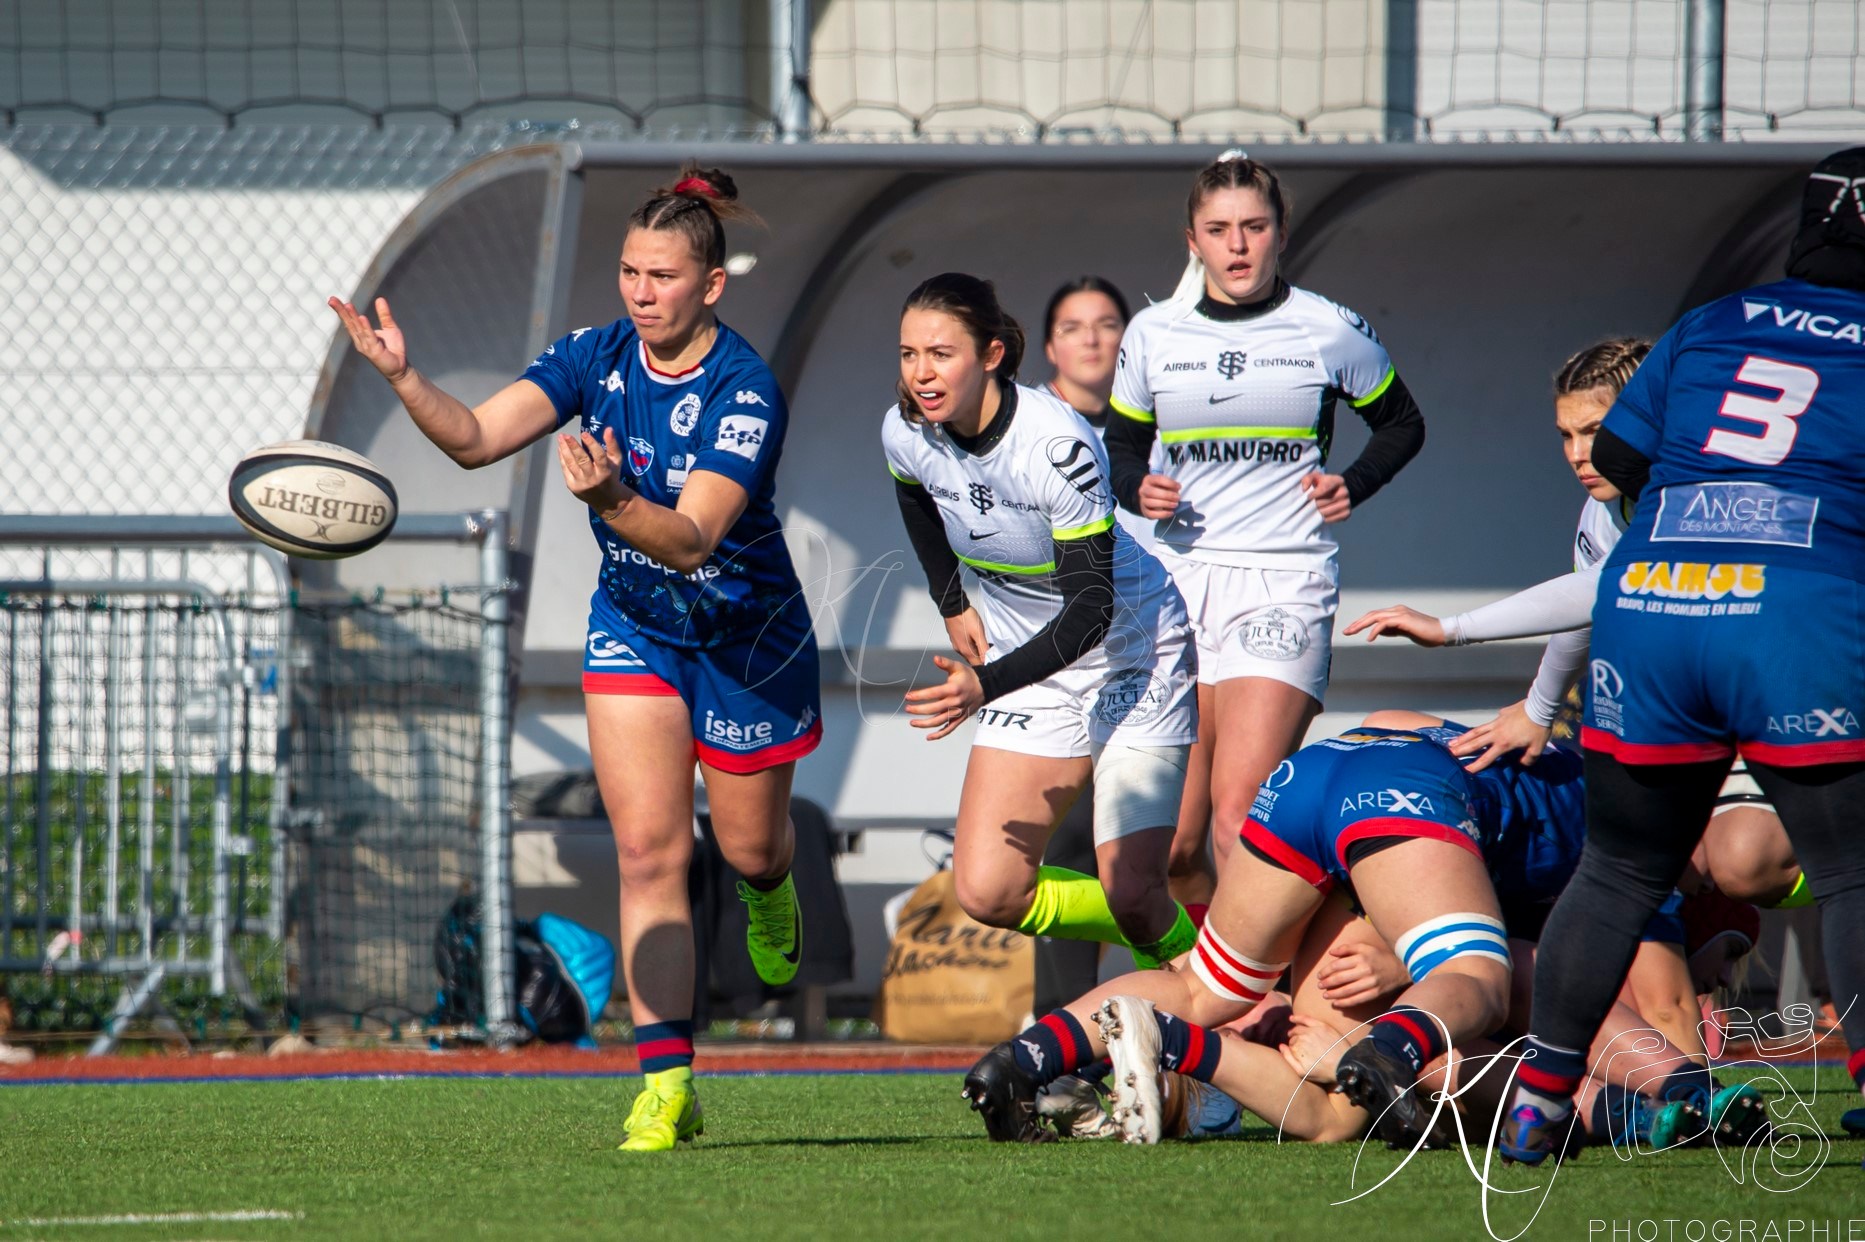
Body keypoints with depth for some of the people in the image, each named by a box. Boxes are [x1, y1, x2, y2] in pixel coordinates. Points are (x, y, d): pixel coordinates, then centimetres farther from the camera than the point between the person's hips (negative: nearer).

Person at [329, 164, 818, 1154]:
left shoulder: (746, 392, -27)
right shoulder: (598, 357, -11)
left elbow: (691, 538, -37)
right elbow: (476, 438, -20)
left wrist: (614, 502, -55)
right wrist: (403, 380, -37)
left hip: (747, 636, -3)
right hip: (633, 630, 3)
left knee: (749, 845, 15)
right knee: (649, 849, -9)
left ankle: (771, 889, 55)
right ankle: (667, 1086, -8)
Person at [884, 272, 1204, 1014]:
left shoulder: (1056, 445, -30)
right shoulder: (905, 432, -11)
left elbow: (1092, 606, -31)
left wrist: (986, 686, -42)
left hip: (1131, 656, -6)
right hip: (1028, 662, 6)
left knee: (1133, 895, -17)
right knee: (986, 895, -7)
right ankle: (1163, 946, 17)